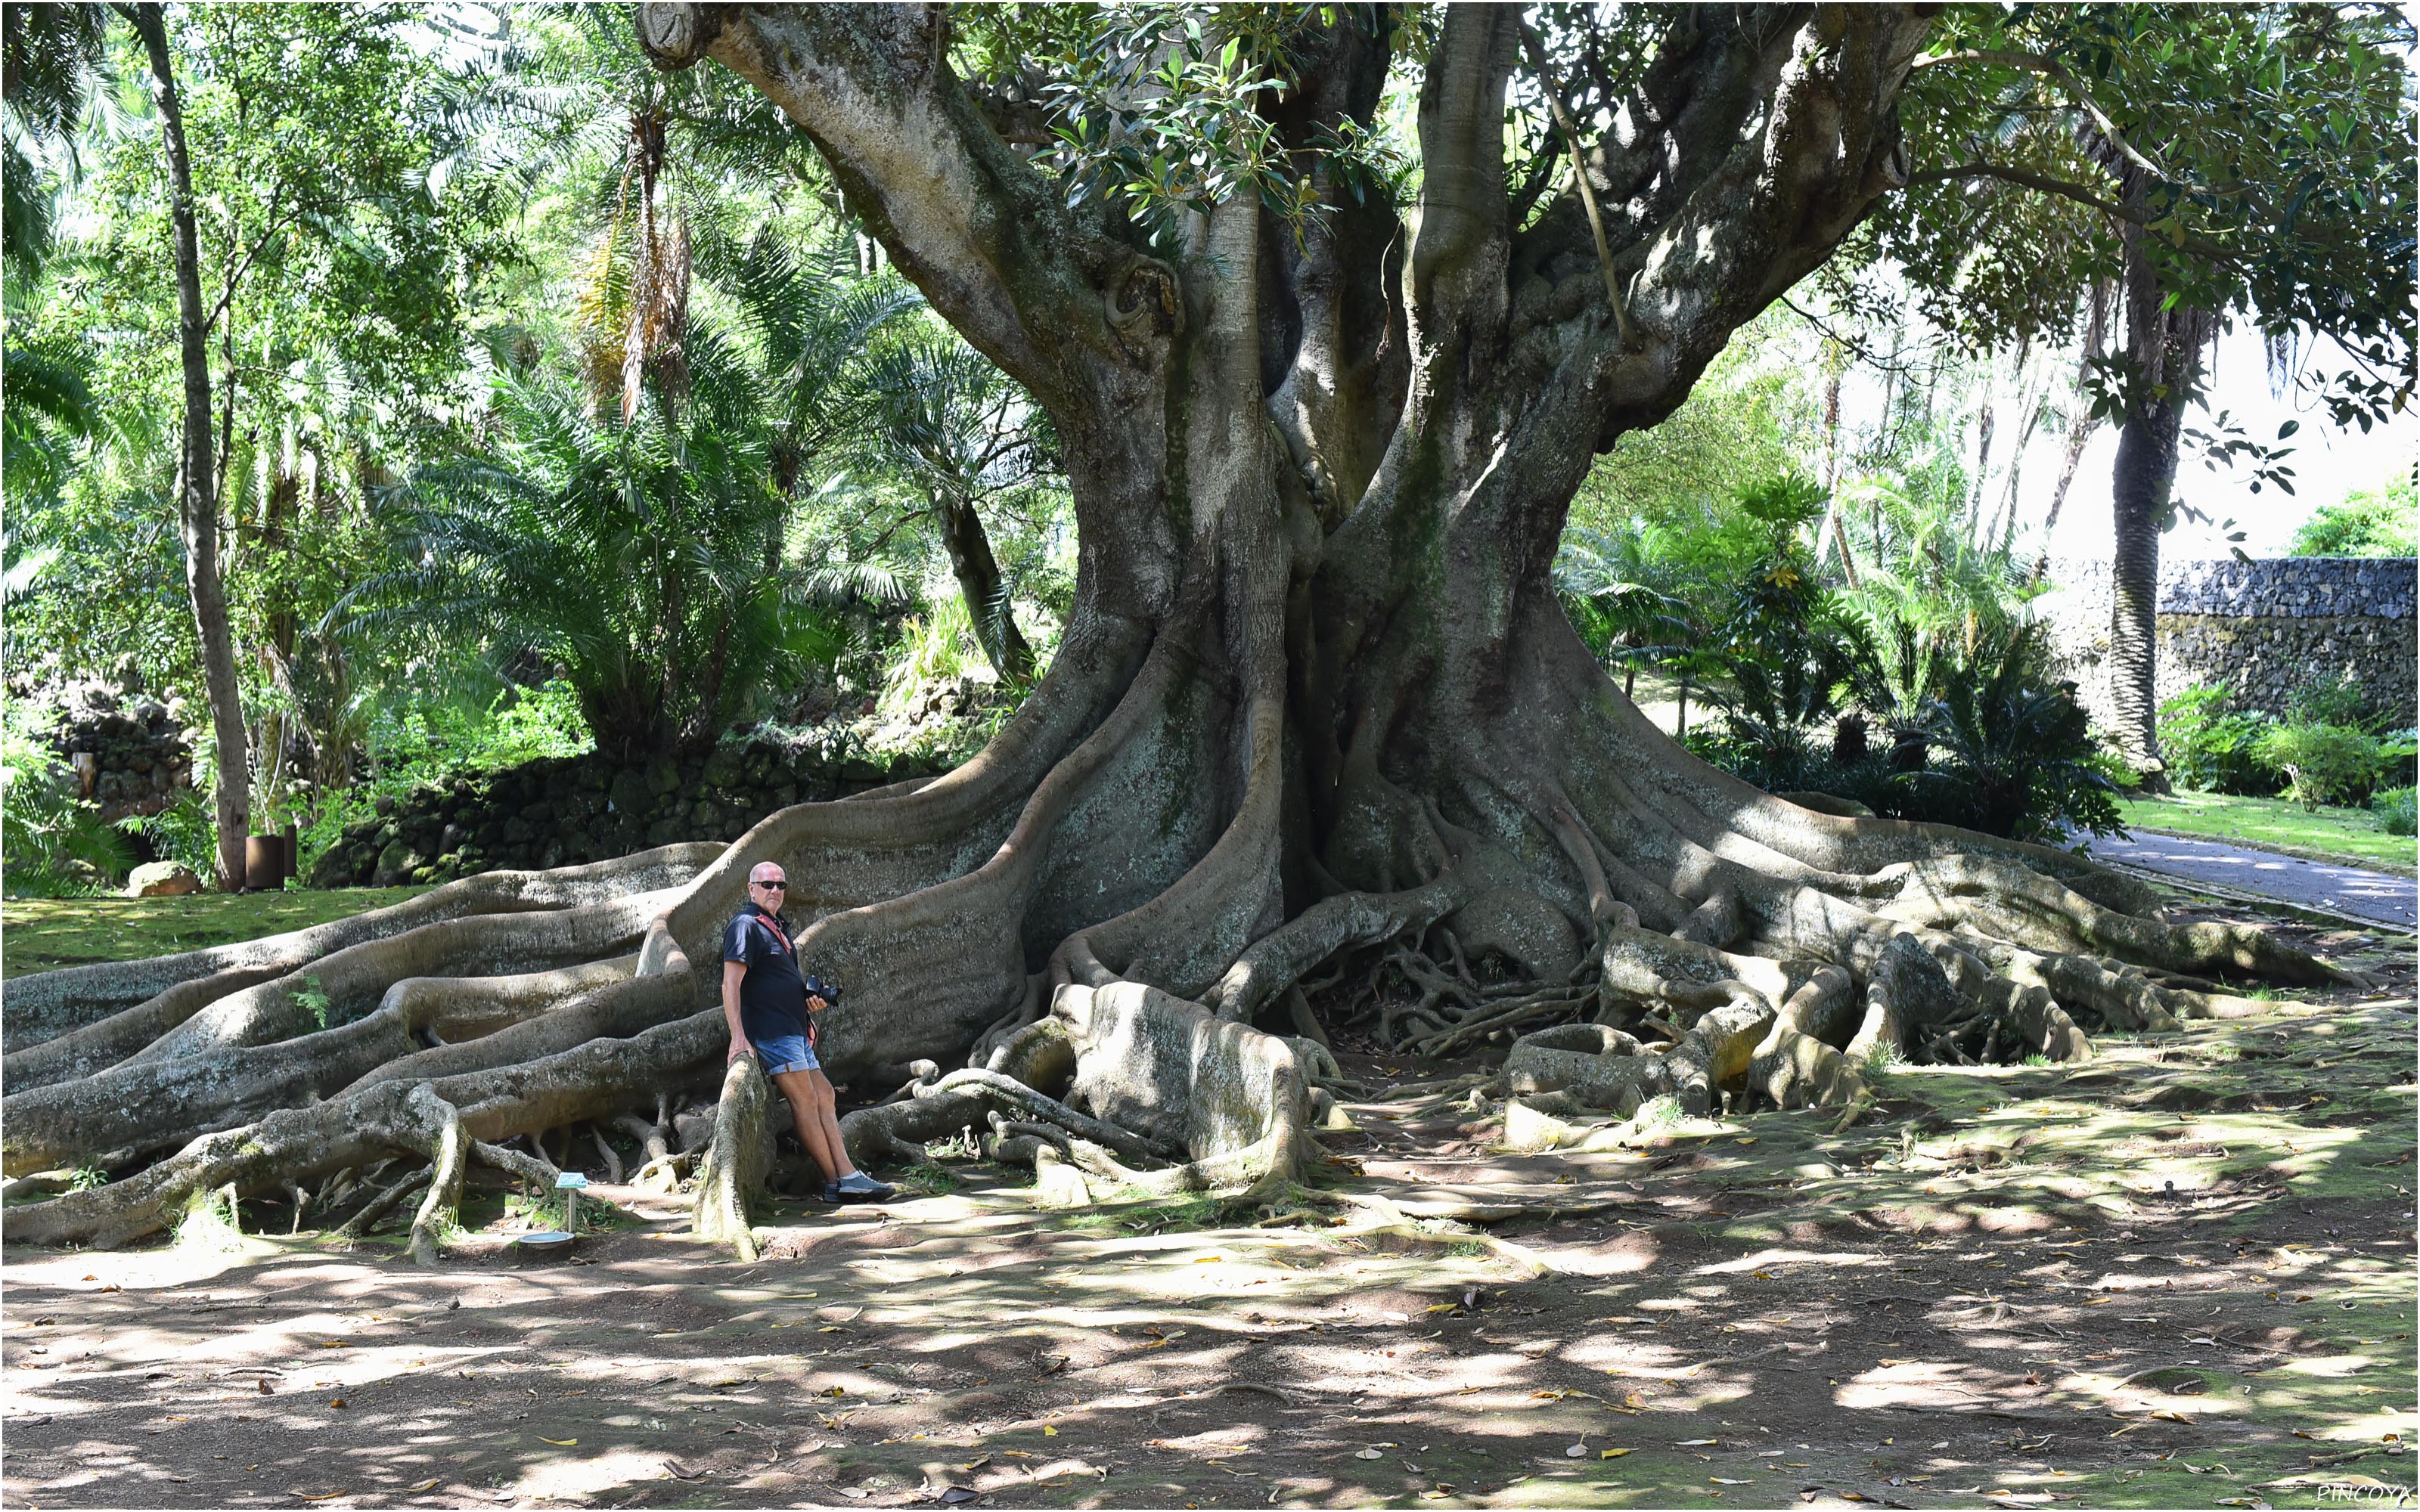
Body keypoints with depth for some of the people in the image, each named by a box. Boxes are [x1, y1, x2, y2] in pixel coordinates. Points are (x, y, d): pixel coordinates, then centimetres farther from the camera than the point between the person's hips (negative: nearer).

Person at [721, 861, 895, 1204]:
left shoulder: (777, 927, 22)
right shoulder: (746, 926, -8)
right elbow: (731, 985, -17)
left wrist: (811, 1000, 12)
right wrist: (738, 1037, -26)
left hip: (795, 1031, 10)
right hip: (771, 1029, -10)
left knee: (824, 1097, 6)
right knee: (805, 1100, -9)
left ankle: (848, 1176, 5)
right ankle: (836, 1183, -8)